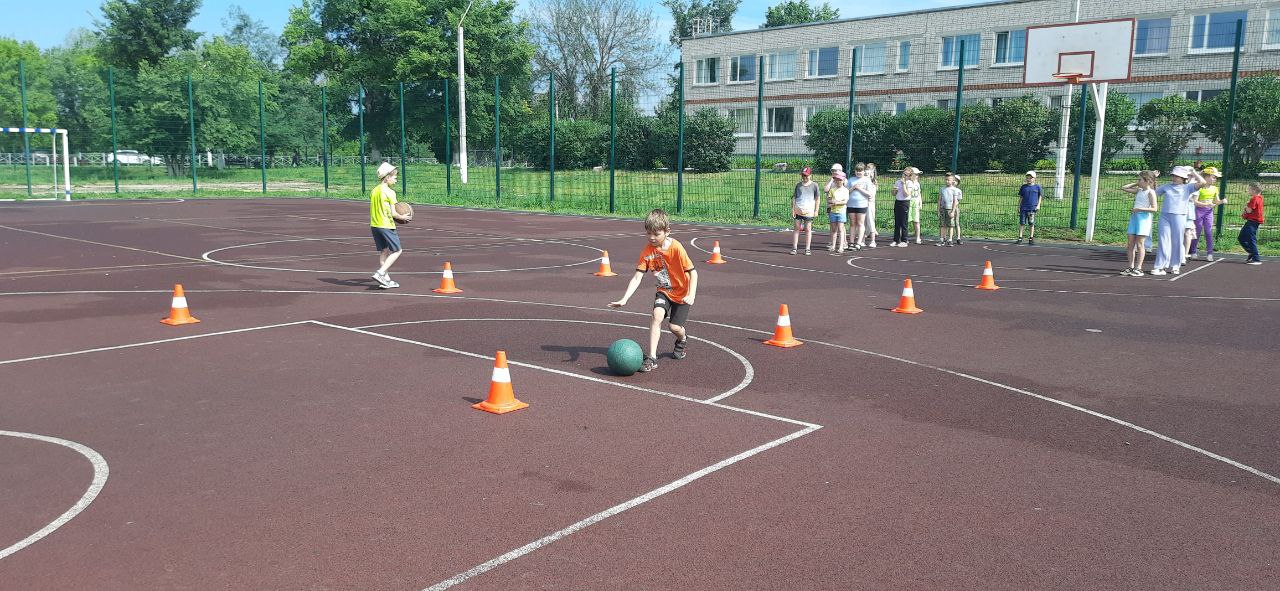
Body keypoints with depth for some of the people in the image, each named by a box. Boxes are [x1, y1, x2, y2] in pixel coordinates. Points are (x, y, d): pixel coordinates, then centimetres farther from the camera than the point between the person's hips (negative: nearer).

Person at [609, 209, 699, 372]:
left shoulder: (676, 248, -25)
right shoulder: (647, 251, -14)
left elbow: (693, 272, -20)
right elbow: (637, 278, -15)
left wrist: (691, 295, -33)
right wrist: (624, 299, -26)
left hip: (682, 292, -3)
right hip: (664, 291, 3)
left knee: (674, 326, -8)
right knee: (657, 315, -22)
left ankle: (683, 340, 31)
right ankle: (652, 358, -19)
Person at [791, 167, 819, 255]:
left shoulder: (814, 185, 3)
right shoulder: (798, 185, 9)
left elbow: (817, 199, 5)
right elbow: (794, 197, 11)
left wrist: (816, 210, 0)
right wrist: (793, 209, 2)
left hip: (809, 211, -2)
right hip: (798, 210, 2)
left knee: (808, 229, 1)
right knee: (797, 228, 2)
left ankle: (807, 249, 6)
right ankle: (794, 248, 6)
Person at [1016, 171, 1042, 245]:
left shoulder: (1037, 187, 4)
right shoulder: (1024, 186, 9)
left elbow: (1040, 196, 11)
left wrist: (1038, 205, 1)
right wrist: (1018, 206, 10)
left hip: (1032, 208, -1)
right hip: (1023, 207, 1)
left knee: (1031, 223, 3)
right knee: (1022, 223, -1)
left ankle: (1031, 238, 12)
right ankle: (1020, 238, 2)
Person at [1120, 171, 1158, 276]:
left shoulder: (1150, 192, -7)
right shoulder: (1138, 191, 13)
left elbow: (1154, 208, -14)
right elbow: (1124, 188, 21)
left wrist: (1140, 209, -21)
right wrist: (1135, 184, 14)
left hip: (1144, 218, -7)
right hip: (1134, 217, 7)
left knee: (1140, 244, -5)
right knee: (1130, 244, 6)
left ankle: (1138, 268, -1)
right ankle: (1131, 267, 12)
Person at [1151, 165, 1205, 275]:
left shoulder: (1187, 187, 7)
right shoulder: (1166, 187, 13)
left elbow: (1202, 182, -4)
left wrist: (1193, 172, 4)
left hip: (1179, 217, -1)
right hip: (1165, 216, 1)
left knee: (1177, 241, 5)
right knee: (1164, 241, -3)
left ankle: (1174, 266, 17)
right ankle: (1161, 266, -4)